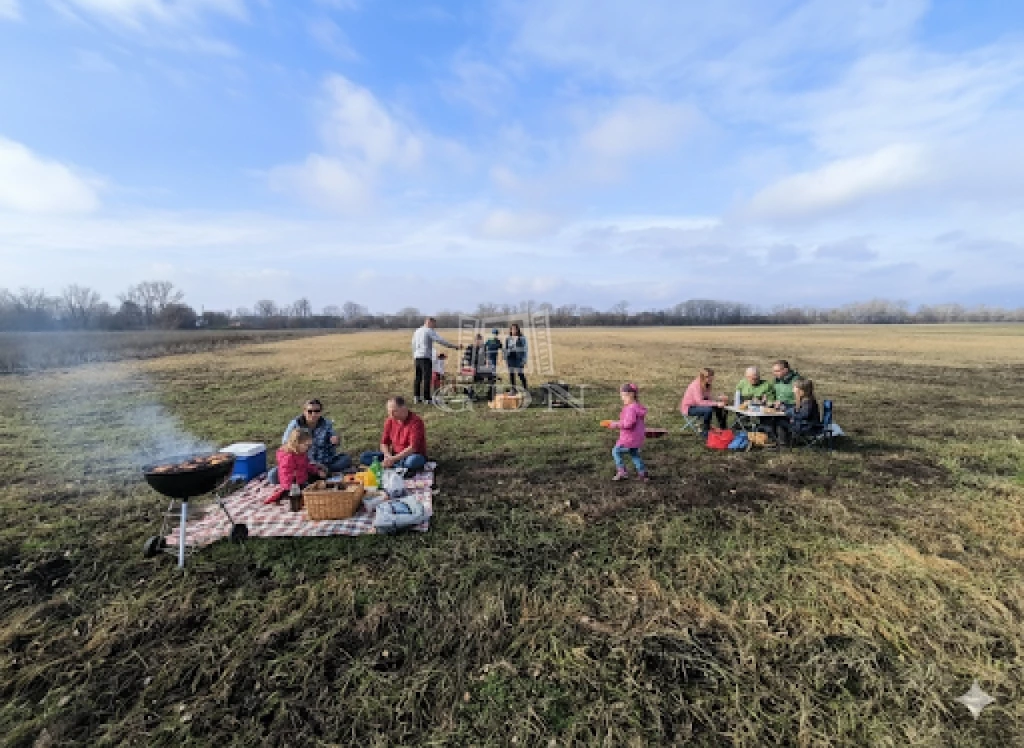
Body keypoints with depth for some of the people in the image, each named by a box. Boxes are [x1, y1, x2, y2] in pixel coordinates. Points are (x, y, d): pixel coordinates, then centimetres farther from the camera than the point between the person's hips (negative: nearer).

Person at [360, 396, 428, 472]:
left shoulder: (415, 421, -19)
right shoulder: (390, 420, -1)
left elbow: (413, 448, -26)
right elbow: (384, 443, 4)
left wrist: (394, 459, -30)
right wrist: (388, 456, -17)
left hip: (412, 456, -6)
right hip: (394, 455, 6)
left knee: (412, 461, -42)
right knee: (364, 457, -10)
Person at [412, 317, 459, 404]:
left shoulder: (417, 331, 19)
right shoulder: (429, 331, -6)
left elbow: (413, 344, 24)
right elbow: (440, 340, -13)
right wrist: (453, 346, -10)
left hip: (417, 357, 8)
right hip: (426, 357, -8)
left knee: (418, 377, 13)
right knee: (426, 378, -6)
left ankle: (416, 397, 16)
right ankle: (426, 398, -6)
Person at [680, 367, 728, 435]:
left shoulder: (706, 385, -1)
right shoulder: (696, 385, -27)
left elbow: (708, 399, -5)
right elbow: (699, 402, -35)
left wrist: (719, 398, -20)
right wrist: (716, 403, -35)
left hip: (697, 405, 9)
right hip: (689, 408, -9)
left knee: (719, 407, -1)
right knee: (708, 409, -30)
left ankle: (722, 428, 14)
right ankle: (706, 431, -13)